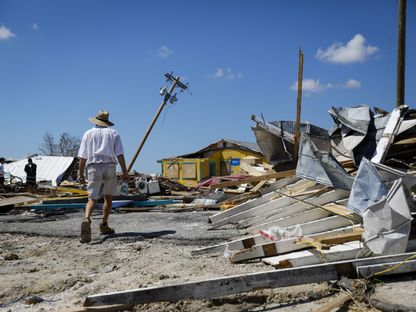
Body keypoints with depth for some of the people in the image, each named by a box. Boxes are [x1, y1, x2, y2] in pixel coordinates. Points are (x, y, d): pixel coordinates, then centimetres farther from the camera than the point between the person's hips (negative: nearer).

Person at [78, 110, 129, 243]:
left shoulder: (88, 134, 12)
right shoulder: (113, 133, 11)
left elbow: (82, 156, 7)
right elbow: (120, 154, 2)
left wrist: (81, 174, 12)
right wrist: (125, 172, 3)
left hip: (93, 167, 0)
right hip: (109, 166, 0)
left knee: (92, 198, -3)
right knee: (108, 197, 15)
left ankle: (86, 219, -30)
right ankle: (104, 225, 18)